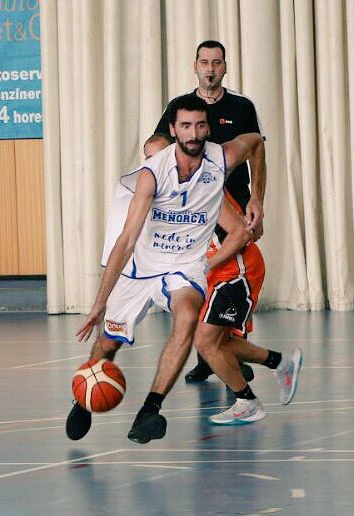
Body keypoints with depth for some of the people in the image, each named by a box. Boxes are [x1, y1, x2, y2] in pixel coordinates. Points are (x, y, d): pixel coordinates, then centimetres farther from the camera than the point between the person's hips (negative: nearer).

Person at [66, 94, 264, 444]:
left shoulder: (222, 160, -14)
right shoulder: (153, 173, -23)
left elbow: (256, 141, 12)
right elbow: (127, 241, -27)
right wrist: (100, 303, -32)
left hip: (186, 267, 0)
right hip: (141, 266, 0)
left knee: (187, 317, -33)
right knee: (107, 343, 9)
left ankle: (150, 410, -32)